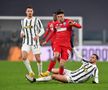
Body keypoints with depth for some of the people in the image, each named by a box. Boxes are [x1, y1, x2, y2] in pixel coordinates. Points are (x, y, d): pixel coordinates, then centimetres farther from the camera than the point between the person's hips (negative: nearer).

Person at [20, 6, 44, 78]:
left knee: (38, 59, -1)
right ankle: (30, 72, -5)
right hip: (26, 42, 3)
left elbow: (42, 30, 1)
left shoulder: (36, 20, -3)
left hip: (35, 42, -2)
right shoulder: (23, 21, 9)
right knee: (24, 57, -19)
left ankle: (40, 73, 22)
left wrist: (38, 35, -17)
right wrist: (22, 33, 2)